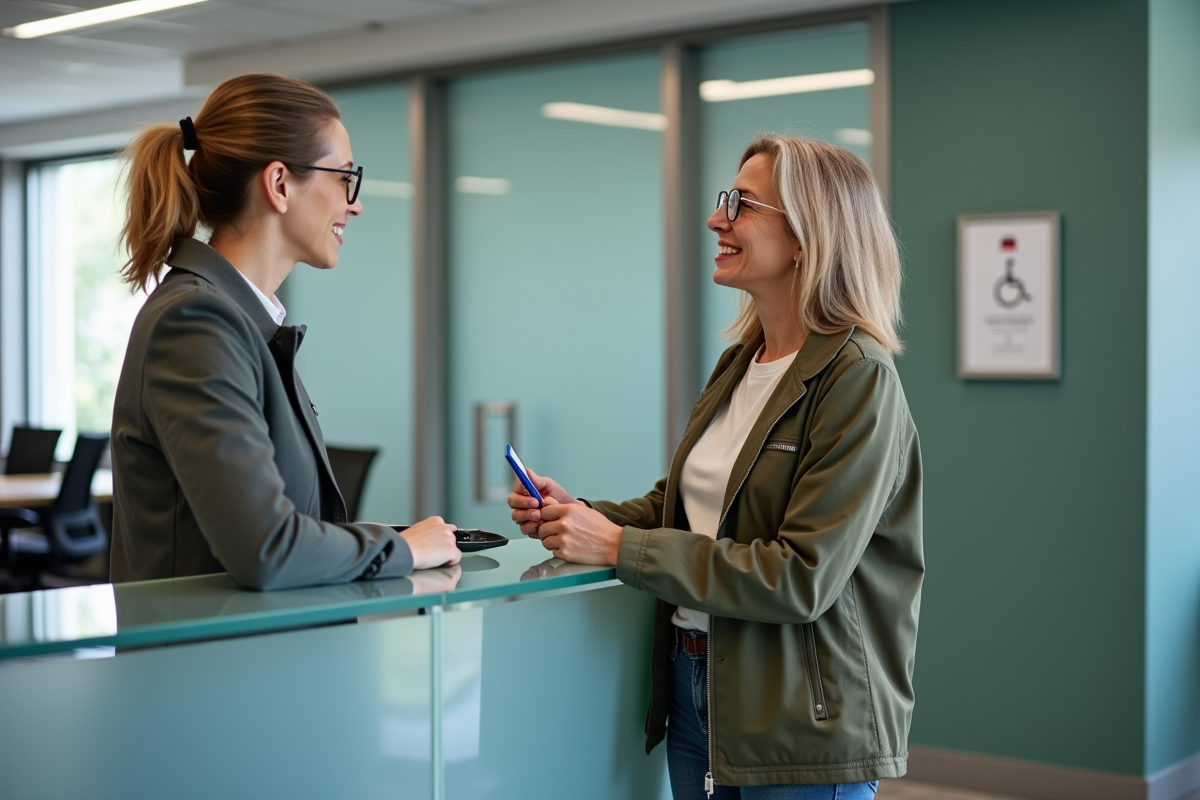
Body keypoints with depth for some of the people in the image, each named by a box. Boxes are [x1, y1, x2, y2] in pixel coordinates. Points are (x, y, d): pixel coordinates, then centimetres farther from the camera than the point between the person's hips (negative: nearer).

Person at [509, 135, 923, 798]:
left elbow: (802, 579, -23)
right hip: (695, 686, 7)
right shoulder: (740, 363, 7)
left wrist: (619, 546, -21)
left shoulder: (857, 378, -17)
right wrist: (577, 515, -2)